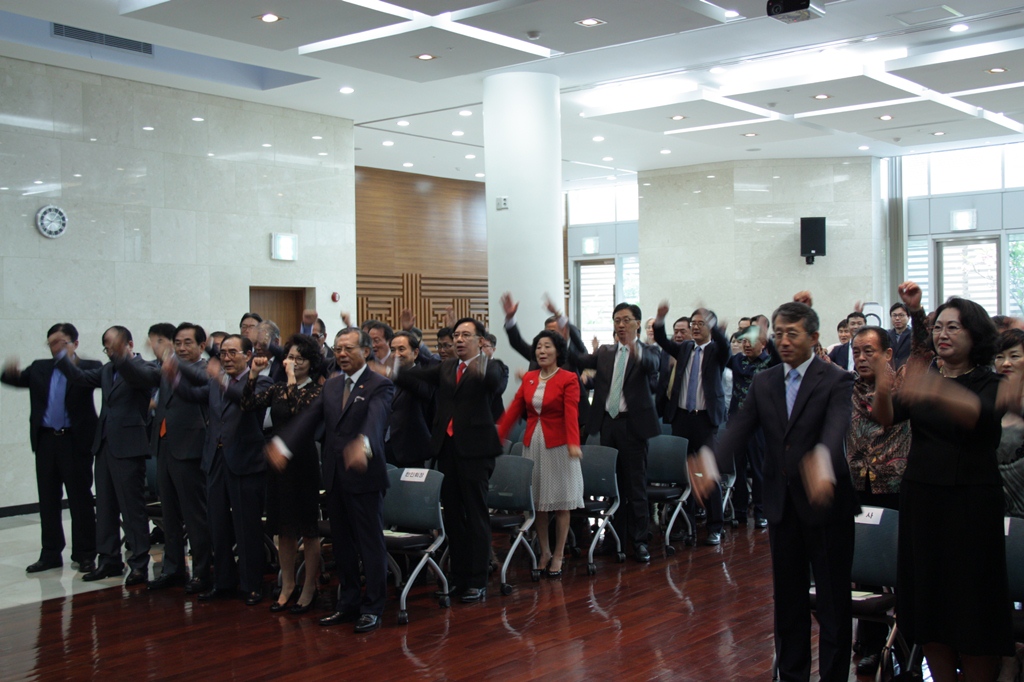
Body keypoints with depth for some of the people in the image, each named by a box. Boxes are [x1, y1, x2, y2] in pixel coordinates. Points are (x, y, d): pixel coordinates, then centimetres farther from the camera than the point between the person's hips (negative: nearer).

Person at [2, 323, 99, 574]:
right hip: (46, 441, 5)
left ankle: (85, 555, 11)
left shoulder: (87, 367, -2)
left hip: (75, 441, -5)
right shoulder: (40, 368, 13)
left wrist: (73, 362, -33)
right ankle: (50, 554, 20)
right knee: (48, 500, 10)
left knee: (80, 499, 2)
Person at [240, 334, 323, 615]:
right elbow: (248, 404, -3)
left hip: (304, 462, -5)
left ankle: (309, 589, 13)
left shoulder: (317, 390, -5)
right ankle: (288, 586, 25)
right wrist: (253, 376, -13)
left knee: (307, 529, 3)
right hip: (278, 461, 6)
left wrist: (293, 381, -24)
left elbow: (302, 412, -24)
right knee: (284, 529, 13)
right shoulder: (277, 389, 10)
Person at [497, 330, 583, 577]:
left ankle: (558, 555, 13)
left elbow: (571, 413, -17)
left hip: (557, 445, -4)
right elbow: (514, 409, 5)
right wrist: (497, 438, -2)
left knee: (561, 502, 2)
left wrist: (573, 443, -31)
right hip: (532, 443, 4)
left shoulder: (568, 379, -6)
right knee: (537, 501, 8)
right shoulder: (529, 378, 8)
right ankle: (544, 552, 21)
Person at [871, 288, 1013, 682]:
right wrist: (882, 393, -30)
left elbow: (981, 414, -26)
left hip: (972, 502, -4)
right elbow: (887, 419, -7)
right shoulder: (922, 379, 9)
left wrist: (937, 393, -44)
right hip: (921, 498, 4)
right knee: (929, 604, 8)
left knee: (971, 605, -1)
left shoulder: (990, 383, -3)